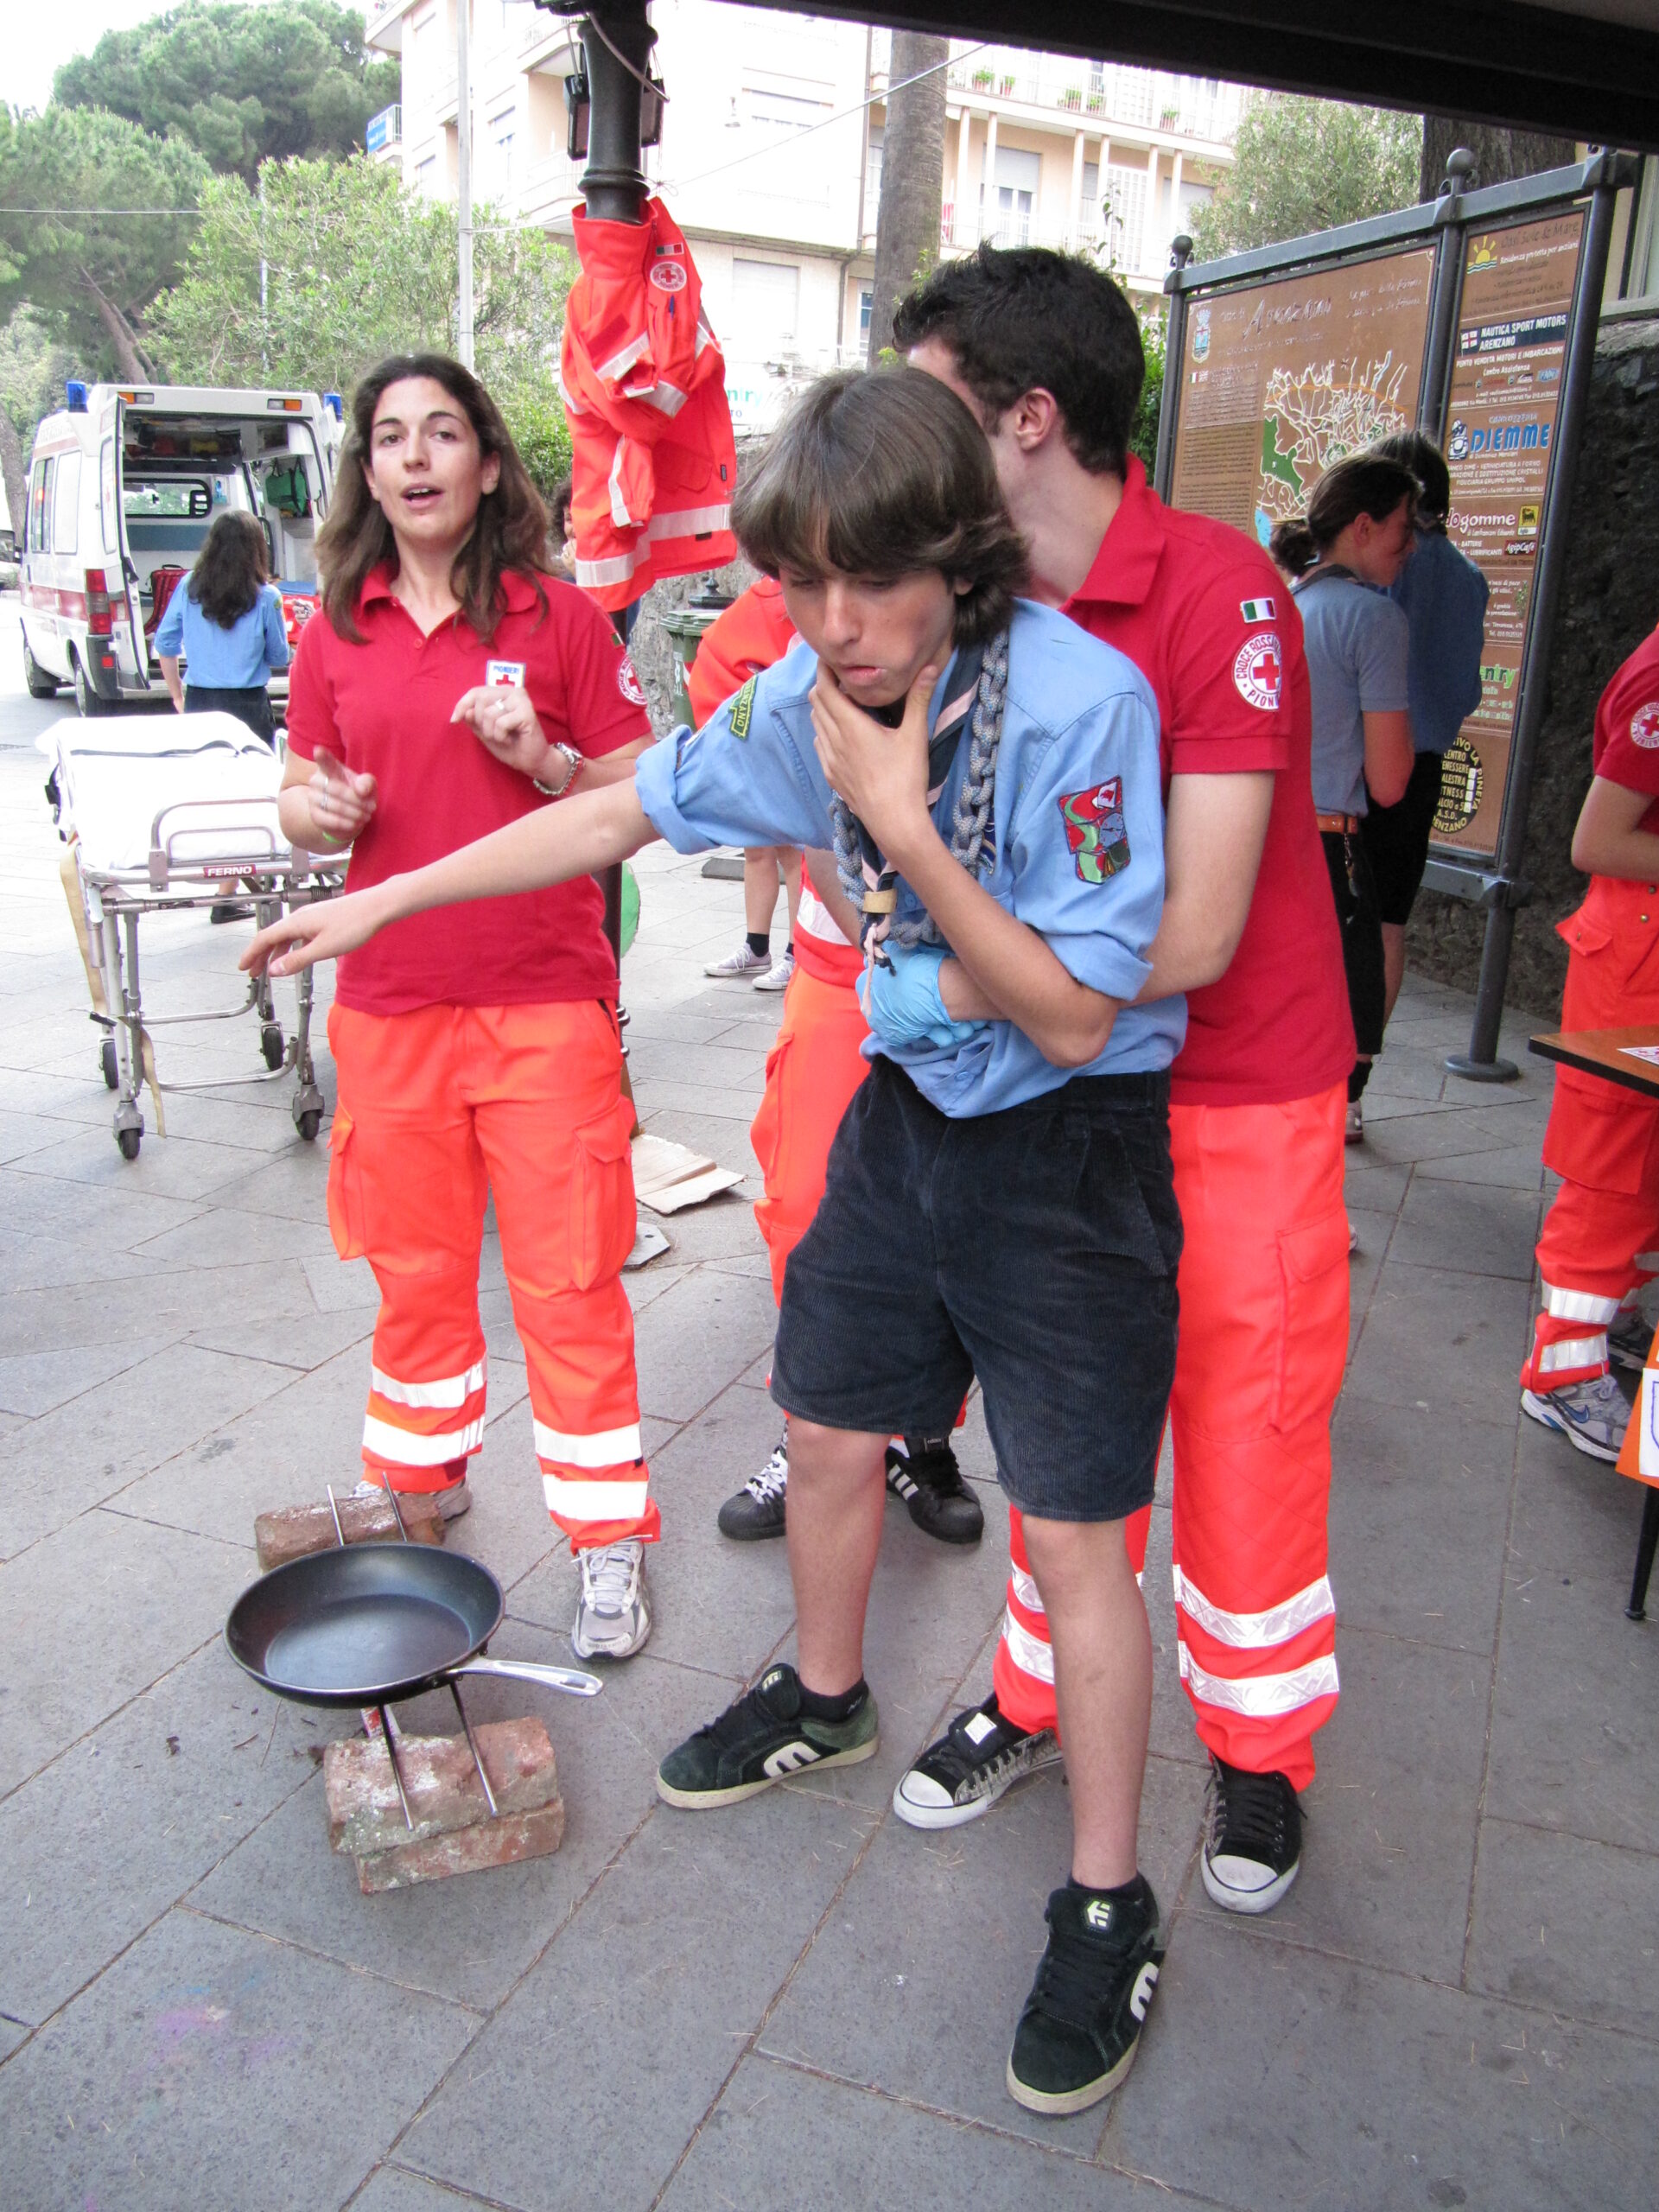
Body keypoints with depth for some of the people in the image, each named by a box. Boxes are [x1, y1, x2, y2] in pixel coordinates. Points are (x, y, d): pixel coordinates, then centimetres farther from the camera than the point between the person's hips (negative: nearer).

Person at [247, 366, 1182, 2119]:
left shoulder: (1082, 704, -26)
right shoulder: (811, 693, -7)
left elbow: (1075, 1018, -24)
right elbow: (620, 812, 6)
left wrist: (901, 825, -31)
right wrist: (385, 898, 8)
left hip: (1069, 1147, -6)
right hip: (906, 1113, 6)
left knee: (1071, 1536, 0)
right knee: (828, 1438, 18)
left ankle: (1106, 1905, 21)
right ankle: (823, 1697, 48)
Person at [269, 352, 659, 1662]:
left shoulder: (559, 618, -1)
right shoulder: (337, 633, 8)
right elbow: (307, 801, 16)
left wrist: (548, 764, -18)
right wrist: (317, 812, -7)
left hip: (544, 1000, -3)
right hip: (388, 1001, 4)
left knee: (569, 1280, 0)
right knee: (413, 1264, 16)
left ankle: (609, 1530, 16)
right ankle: (420, 1474, 38)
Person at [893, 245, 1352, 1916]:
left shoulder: (1220, 593, -20)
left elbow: (1191, 934, -25)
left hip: (1241, 1100, -5)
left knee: (1248, 1429, 9)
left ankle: (1258, 1750, 32)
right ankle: (1038, 1702, 36)